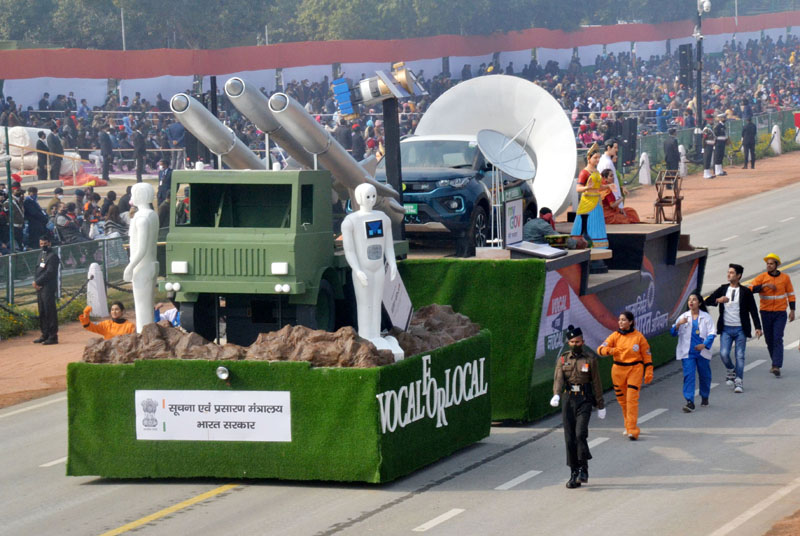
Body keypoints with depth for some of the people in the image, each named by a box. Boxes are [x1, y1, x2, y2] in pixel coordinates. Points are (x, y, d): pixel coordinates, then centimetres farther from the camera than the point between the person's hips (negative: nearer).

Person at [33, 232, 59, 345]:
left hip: (48, 288, -9)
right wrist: (35, 281, 2)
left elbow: (49, 272, -16)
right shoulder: (41, 255, 19)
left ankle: (53, 336, -8)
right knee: (42, 312, 12)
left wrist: (38, 282, -14)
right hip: (40, 288, 9)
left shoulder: (52, 256, -9)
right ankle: (45, 335, 20)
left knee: (50, 311, -9)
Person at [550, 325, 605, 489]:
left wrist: (601, 406, 7)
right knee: (570, 438, 2)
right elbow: (558, 379, -7)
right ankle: (574, 475, 9)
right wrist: (556, 395, -26)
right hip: (568, 401, 3)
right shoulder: (563, 360, 8)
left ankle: (583, 468, -5)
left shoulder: (590, 359, 3)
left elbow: (597, 383, 6)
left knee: (580, 434, -20)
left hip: (584, 401, -3)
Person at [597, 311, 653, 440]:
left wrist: (648, 372, 1)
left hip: (635, 369, -3)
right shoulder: (615, 336, 2)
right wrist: (610, 350, -28)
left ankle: (632, 430, -12)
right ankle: (628, 426, 29)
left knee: (632, 399, -12)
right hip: (618, 370, 3)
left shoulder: (638, 337, -2)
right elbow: (600, 349, -6)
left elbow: (647, 355, 5)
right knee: (622, 400, 11)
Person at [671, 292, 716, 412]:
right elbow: (673, 333, 2)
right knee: (688, 375, -12)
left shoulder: (706, 317, 2)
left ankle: (705, 397, 35)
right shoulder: (683, 317, 4)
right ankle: (689, 402, -17)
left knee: (704, 375, 13)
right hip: (687, 352, 0)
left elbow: (712, 333, -2)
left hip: (702, 351, 0)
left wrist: (704, 345, -17)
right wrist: (678, 325, -19)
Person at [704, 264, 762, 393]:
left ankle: (739, 382, 7)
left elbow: (753, 310, 1)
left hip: (740, 329, -2)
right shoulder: (723, 289, 7)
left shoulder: (746, 292, -1)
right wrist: (718, 300, -16)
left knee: (740, 356, -1)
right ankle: (731, 371, 19)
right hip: (726, 329, 2)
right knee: (724, 353, -9)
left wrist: (758, 327, -6)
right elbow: (707, 301, 5)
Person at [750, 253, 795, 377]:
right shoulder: (762, 277, -3)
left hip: (780, 313, -1)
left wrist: (792, 310, 5)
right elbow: (751, 289, -14)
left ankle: (776, 367, -19)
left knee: (778, 339, -13)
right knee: (769, 340, 9)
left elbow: (790, 294, 10)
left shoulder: (785, 278, 1)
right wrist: (765, 285, -25)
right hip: (766, 313, 1)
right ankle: (775, 363, 27)